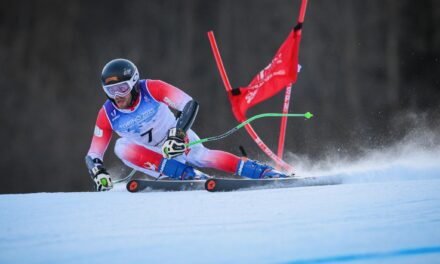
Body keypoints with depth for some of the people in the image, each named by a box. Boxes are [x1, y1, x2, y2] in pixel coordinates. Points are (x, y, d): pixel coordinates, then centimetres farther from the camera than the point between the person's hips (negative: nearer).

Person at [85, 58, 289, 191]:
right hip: (153, 155, 2)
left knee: (201, 157, -30)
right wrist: (98, 172, -35)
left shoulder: (152, 89, -24)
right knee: (122, 148, -26)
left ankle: (264, 172, -22)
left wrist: (177, 135, -41)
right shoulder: (107, 115, -17)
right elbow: (92, 156, -13)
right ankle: (187, 175, -27)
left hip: (179, 141, -2)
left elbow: (190, 104, -29)